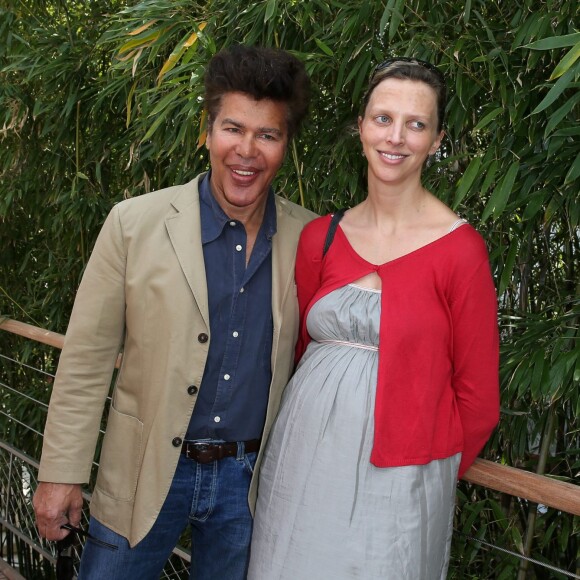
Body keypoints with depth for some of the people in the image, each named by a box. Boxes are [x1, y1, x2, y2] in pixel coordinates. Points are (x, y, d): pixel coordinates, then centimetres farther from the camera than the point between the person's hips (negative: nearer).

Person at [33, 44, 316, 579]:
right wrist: (61, 473, -6)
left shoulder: (308, 237, -4)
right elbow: (86, 359, -6)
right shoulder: (134, 223, -9)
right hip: (144, 475, -1)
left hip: (251, 479, 2)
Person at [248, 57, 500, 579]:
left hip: (395, 476, -4)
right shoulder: (319, 237, 3)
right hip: (301, 459, 4)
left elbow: (477, 396, -4)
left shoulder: (460, 249, -10)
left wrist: (430, 476, 5)